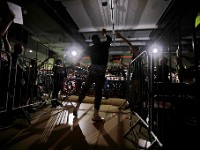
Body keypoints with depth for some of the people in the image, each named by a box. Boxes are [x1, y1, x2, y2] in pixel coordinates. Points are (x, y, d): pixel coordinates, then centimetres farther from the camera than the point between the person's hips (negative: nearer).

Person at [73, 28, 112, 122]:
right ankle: (95, 115, 3)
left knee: (85, 88, 14)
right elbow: (110, 39, 28)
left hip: (92, 71, 3)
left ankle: (77, 106, 18)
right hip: (101, 72, -3)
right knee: (98, 92, -1)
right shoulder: (105, 45, 7)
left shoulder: (91, 48, 12)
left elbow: (82, 55, 19)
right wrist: (105, 33, 44)